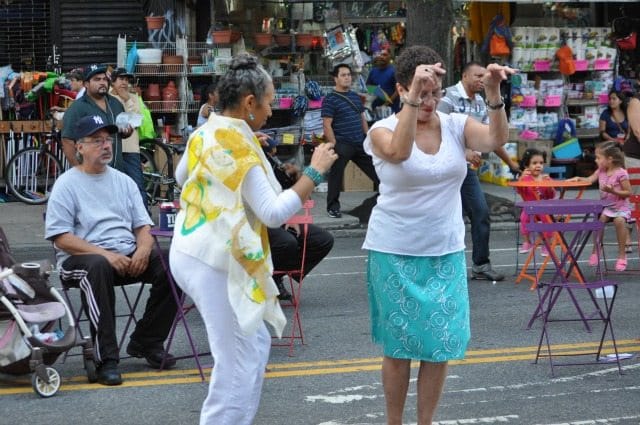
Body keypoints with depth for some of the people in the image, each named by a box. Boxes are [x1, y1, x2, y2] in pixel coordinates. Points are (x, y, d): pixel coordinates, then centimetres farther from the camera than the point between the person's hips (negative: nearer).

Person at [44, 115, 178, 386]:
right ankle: (106, 360, -37)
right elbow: (61, 238, -8)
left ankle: (146, 343, -5)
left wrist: (143, 249, -9)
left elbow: (143, 225, 16)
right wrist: (105, 254, -20)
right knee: (99, 267, -40)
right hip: (80, 259, -5)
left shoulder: (123, 181, 18)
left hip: (128, 255, 5)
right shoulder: (67, 184, 1)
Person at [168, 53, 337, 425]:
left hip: (192, 251, 10)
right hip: (215, 263, -10)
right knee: (240, 365, -6)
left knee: (255, 344, 19)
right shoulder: (240, 148, -19)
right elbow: (274, 213, -22)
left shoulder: (203, 134, 8)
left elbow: (182, 176, 29)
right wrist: (315, 172, -16)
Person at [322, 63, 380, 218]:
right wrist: (334, 146, -16)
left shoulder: (355, 96, 14)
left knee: (376, 171, 9)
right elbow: (327, 125, -11)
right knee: (336, 175, 0)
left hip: (360, 143, 6)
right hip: (342, 145, -6)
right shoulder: (330, 99, -8)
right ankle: (333, 206, 12)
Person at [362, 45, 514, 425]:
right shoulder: (384, 130, -7)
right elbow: (399, 151, -31)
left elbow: (497, 140, -17)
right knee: (399, 345, 5)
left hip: (446, 253, 3)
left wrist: (494, 94, -33)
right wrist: (413, 97, -41)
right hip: (395, 254, -3)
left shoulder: (455, 125, 1)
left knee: (442, 345, 4)